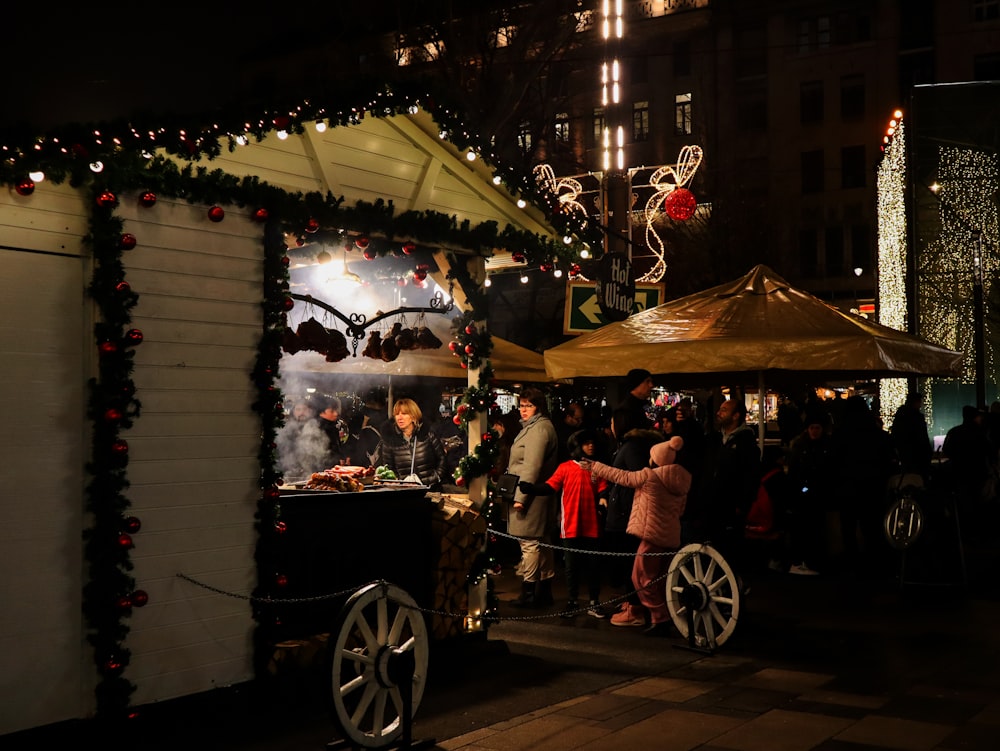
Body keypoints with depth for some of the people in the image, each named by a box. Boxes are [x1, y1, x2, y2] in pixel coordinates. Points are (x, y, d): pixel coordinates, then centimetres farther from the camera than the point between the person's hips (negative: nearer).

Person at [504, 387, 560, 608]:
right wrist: (521, 494, 24)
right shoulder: (538, 426, 20)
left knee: (529, 543, -8)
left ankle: (528, 593, -5)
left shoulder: (538, 428, -15)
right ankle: (544, 592, 19)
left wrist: (520, 497, -22)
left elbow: (532, 467, -21)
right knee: (542, 544, 13)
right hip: (541, 496, 11)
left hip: (531, 495, -11)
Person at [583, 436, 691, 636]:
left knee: (642, 577, -3)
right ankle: (663, 620, 15)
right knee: (659, 580, 14)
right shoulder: (681, 481, 10)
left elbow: (622, 477, 0)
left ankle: (659, 619, -8)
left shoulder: (650, 476, -10)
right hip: (671, 536, 8)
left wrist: (594, 466, 12)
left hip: (653, 534, -8)